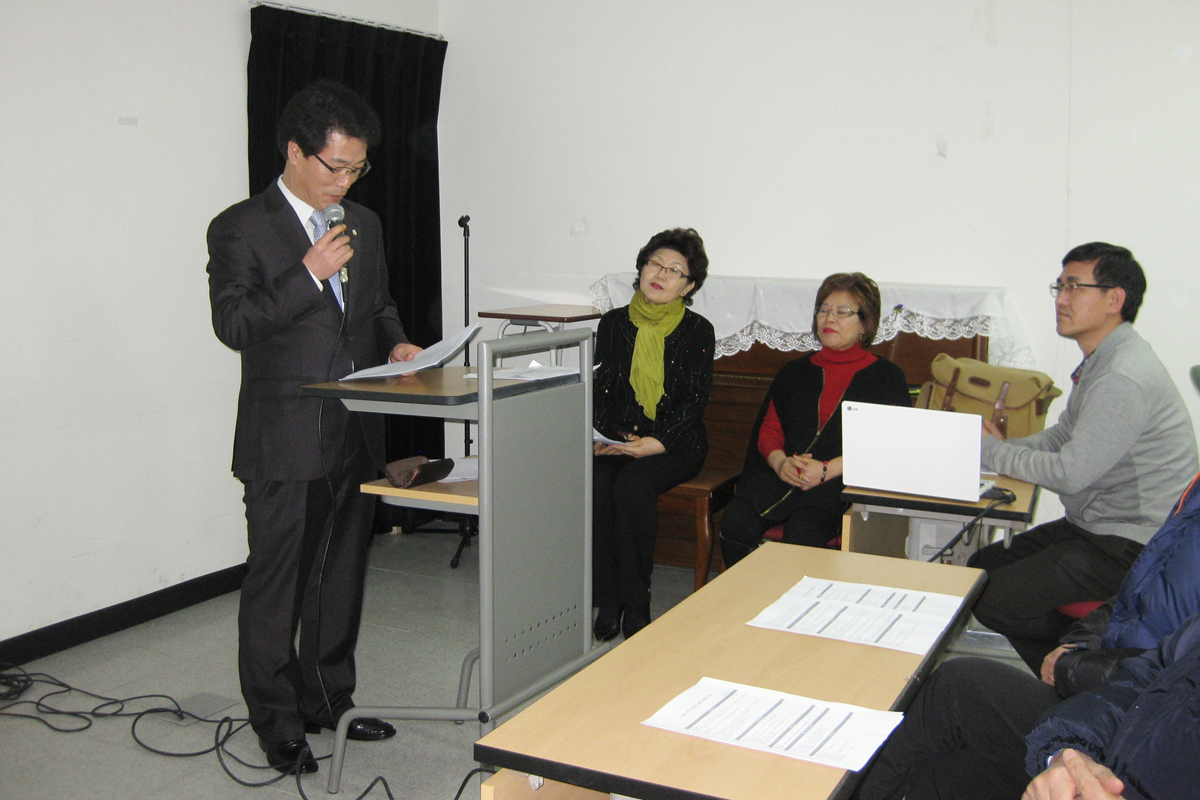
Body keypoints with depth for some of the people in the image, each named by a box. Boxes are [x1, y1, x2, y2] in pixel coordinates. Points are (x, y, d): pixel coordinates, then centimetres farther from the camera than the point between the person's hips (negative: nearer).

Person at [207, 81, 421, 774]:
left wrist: (396, 342, 2)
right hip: (286, 441, -6)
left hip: (356, 434, 6)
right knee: (276, 587, 4)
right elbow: (233, 324, -14)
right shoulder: (241, 228, -6)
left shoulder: (364, 224, 12)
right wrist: (310, 273, -20)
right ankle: (278, 724, 18)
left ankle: (329, 701, 32)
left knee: (342, 576, 16)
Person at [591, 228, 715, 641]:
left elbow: (694, 401, -4)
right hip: (617, 437, 3)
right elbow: (599, 390, 9)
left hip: (675, 443, -2)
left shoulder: (697, 331, 3)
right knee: (594, 485, -29)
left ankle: (635, 604, -18)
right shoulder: (613, 324, 11)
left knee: (632, 485, -32)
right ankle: (607, 602, -17)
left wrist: (658, 442, -19)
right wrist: (603, 436, -10)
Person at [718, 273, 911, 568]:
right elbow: (769, 427, 18)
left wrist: (827, 470, -14)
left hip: (845, 481, -4)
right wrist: (780, 462, -6)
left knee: (802, 533, -34)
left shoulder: (886, 377, 10)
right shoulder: (795, 371, 24)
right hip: (783, 476, 4)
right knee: (735, 523, -25)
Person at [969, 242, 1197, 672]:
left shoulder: (1124, 378, -25)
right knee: (982, 567, 13)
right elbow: (1062, 435, 18)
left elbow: (1069, 473, -23)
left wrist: (992, 451, -10)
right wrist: (1003, 446, 0)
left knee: (993, 598, -15)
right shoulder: (1101, 361, 10)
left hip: (1130, 547, -11)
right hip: (1093, 526, 11)